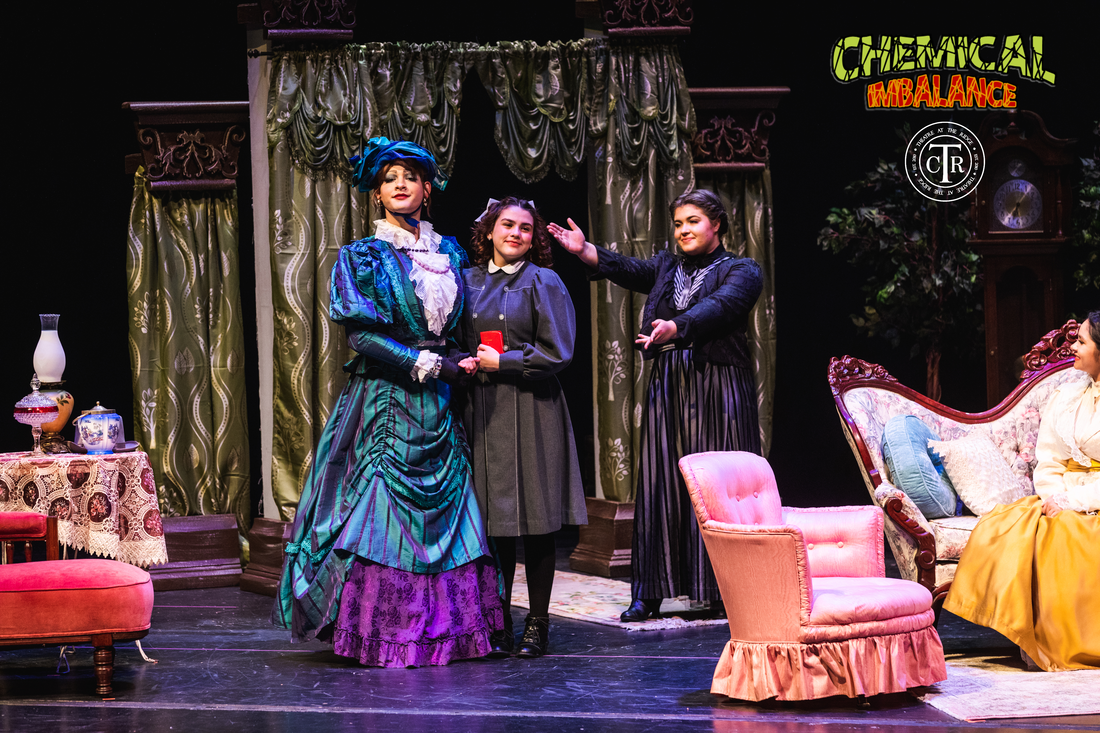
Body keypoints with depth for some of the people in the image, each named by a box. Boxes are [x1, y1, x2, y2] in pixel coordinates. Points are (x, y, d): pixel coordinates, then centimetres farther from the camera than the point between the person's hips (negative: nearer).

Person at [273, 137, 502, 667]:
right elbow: (362, 332, -10)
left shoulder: (450, 254, 15)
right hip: (384, 402, -5)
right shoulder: (362, 257, 0)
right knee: (383, 516, -9)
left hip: (436, 404, 5)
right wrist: (430, 364, -12)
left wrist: (466, 360, 5)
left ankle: (445, 628, 4)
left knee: (445, 515, 1)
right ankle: (381, 635, -7)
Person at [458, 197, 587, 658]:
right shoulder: (468, 282, 11)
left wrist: (502, 362, -8)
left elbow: (557, 353, -6)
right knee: (493, 520, 3)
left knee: (536, 521, 0)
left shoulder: (543, 283, -1)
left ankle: (537, 623, 9)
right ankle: (499, 625, 10)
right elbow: (454, 341, 19)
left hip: (532, 411, -3)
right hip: (481, 409, 3)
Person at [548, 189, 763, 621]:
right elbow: (629, 270, 0)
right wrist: (586, 252, -18)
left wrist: (675, 327, -35)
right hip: (667, 387, 4)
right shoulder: (666, 267, 18)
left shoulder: (742, 272, 2)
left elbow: (718, 306, -17)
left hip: (719, 388, -4)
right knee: (661, 485, 2)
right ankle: (650, 593, 4)